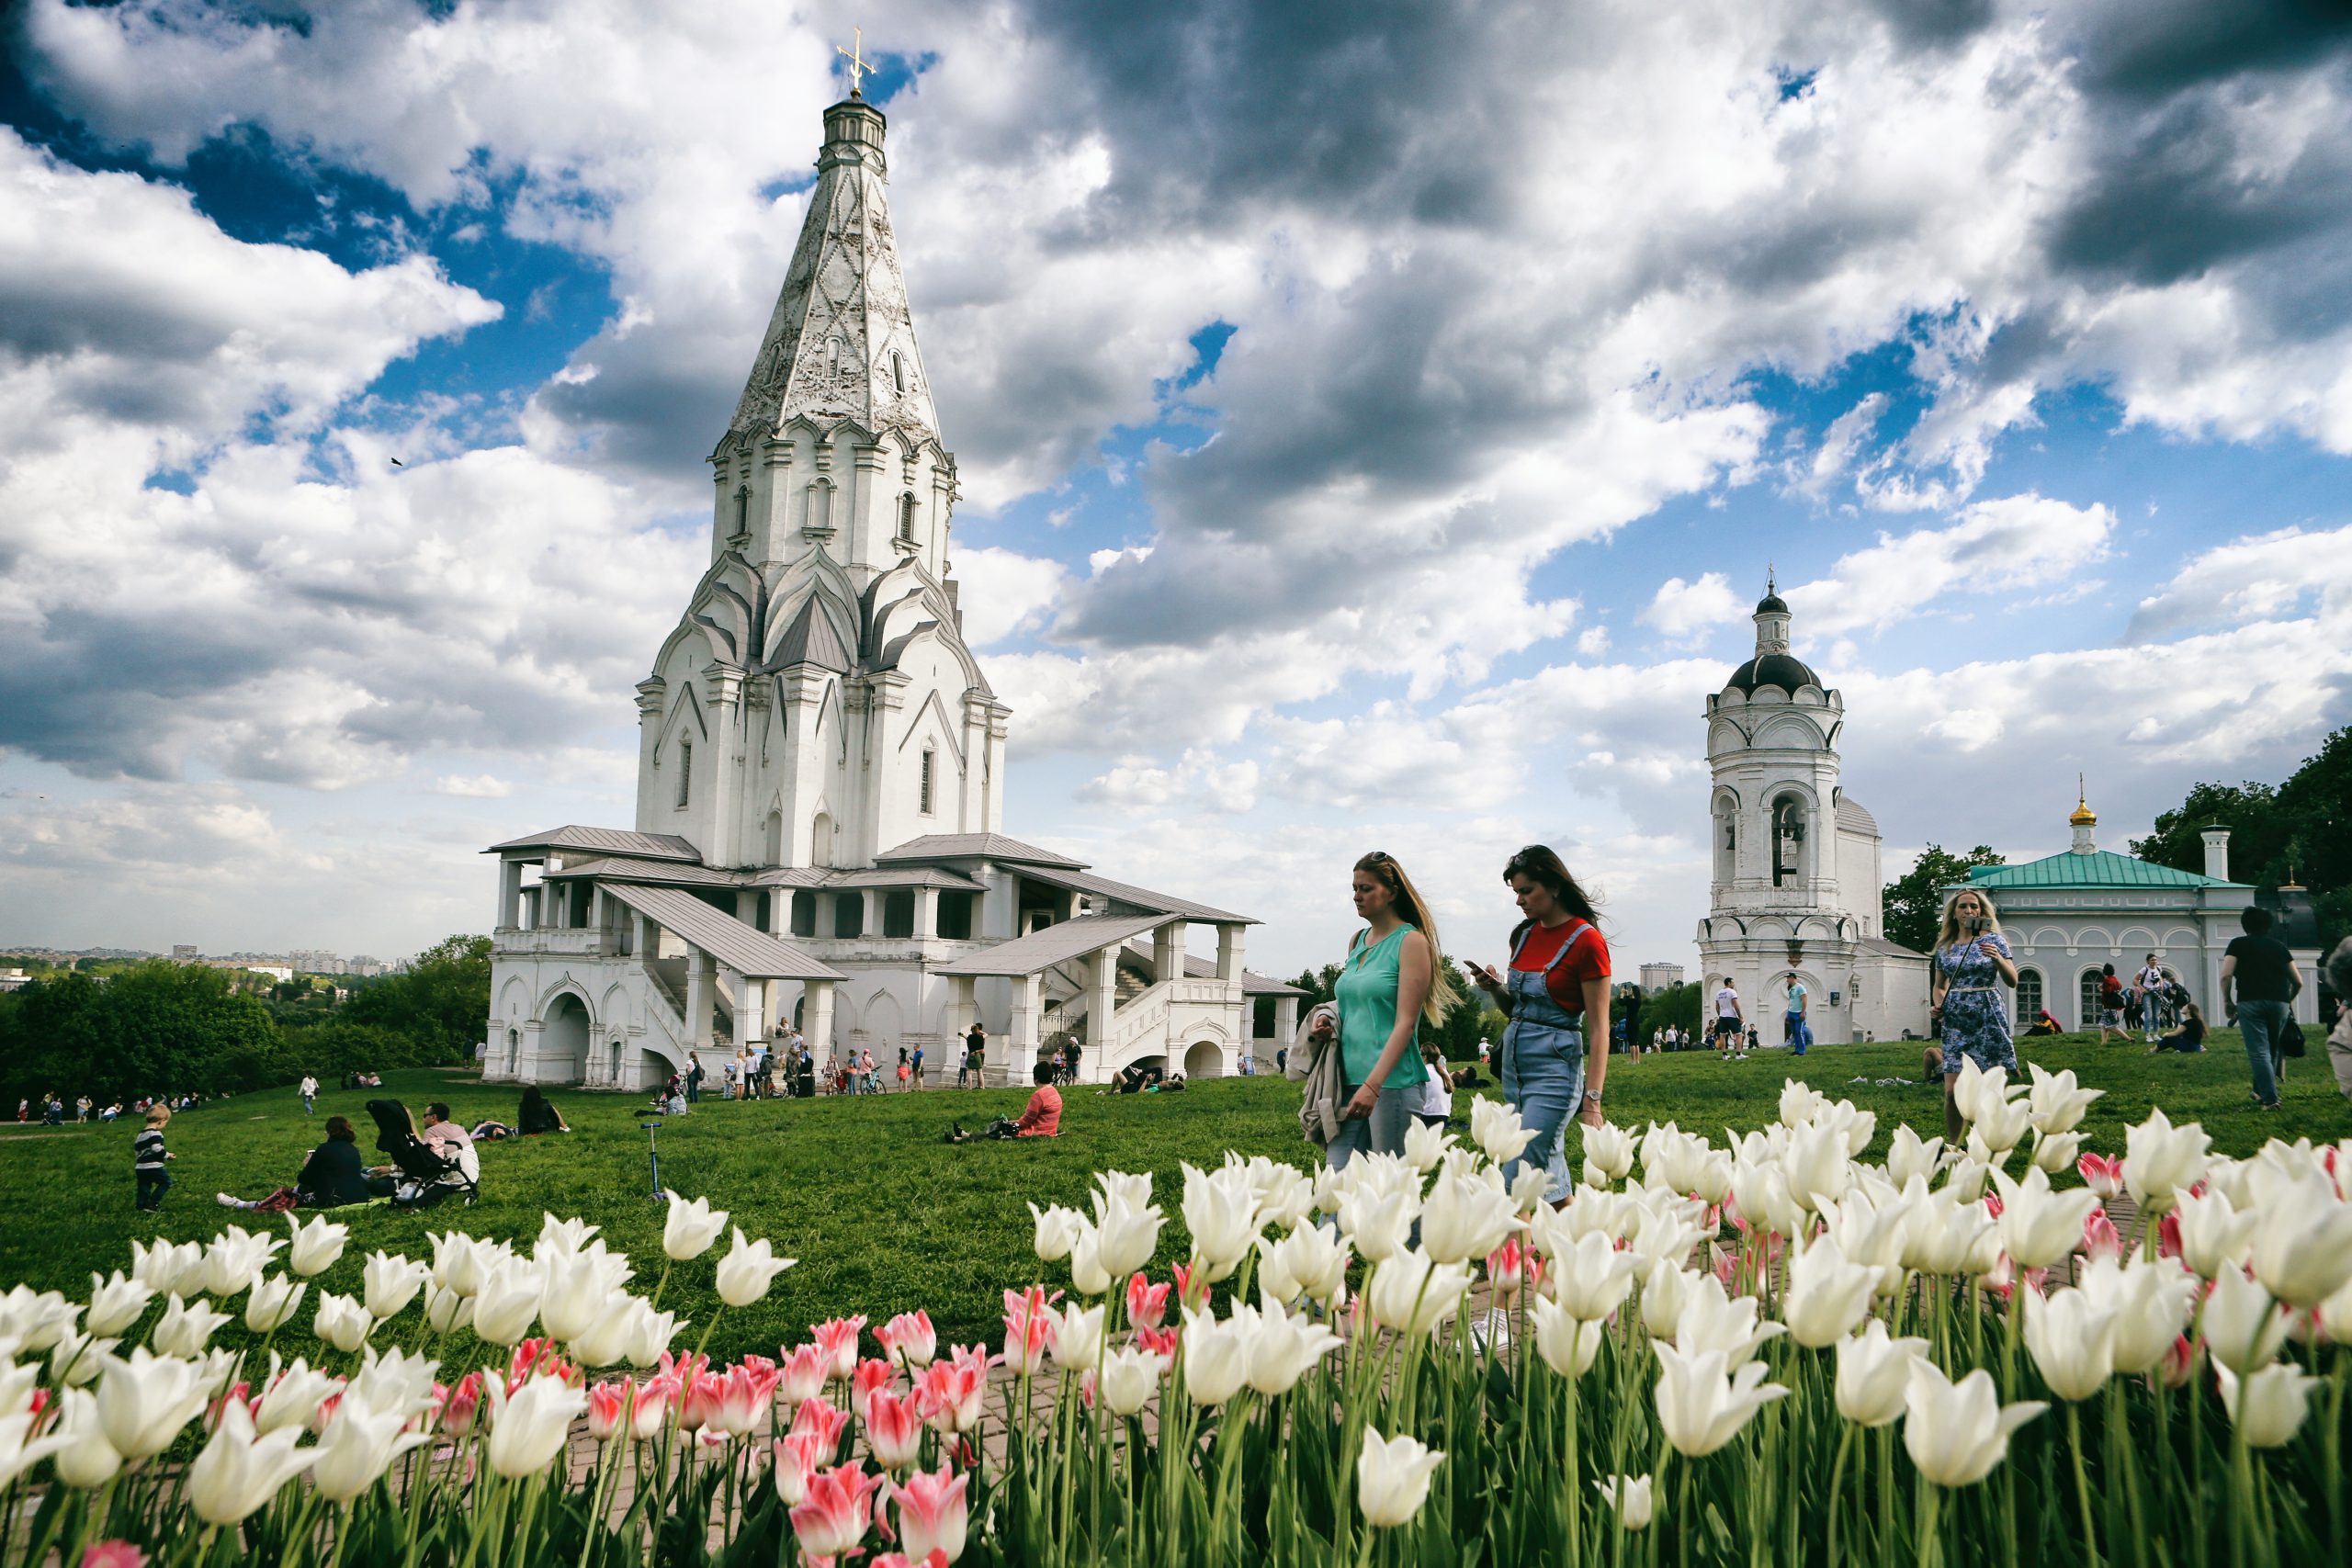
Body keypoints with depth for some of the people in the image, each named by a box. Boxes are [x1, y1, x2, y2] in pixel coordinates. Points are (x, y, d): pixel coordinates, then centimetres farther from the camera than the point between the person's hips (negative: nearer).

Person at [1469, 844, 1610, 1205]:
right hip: (1514, 1060, 8)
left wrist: (1592, 1102, -17)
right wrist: (1494, 987, -2)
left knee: (1517, 1179, -12)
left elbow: (1598, 1028, -13)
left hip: (1554, 1067, -8)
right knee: (1551, 1182, 12)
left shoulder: (1586, 941, -12)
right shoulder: (1524, 934, 10)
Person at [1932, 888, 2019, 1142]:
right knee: (1952, 1091, -4)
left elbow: (2013, 981, -5)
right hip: (1956, 1022, 3)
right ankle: (1953, 1147, 8)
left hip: (1988, 1019, -2)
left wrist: (1998, 959, -23)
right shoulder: (1945, 946, 12)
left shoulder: (1993, 940, 3)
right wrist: (1938, 1004, 1)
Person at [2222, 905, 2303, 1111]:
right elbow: (2298, 982, 14)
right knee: (2272, 1050, 19)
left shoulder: (2238, 944, 7)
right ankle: (2261, 1091, 27)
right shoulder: (2279, 946, 17)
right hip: (2280, 1003, 4)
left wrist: (2227, 1001, 6)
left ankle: (2270, 1099, -10)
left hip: (2251, 1002, -4)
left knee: (2259, 1052, -5)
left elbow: (2226, 975, -6)